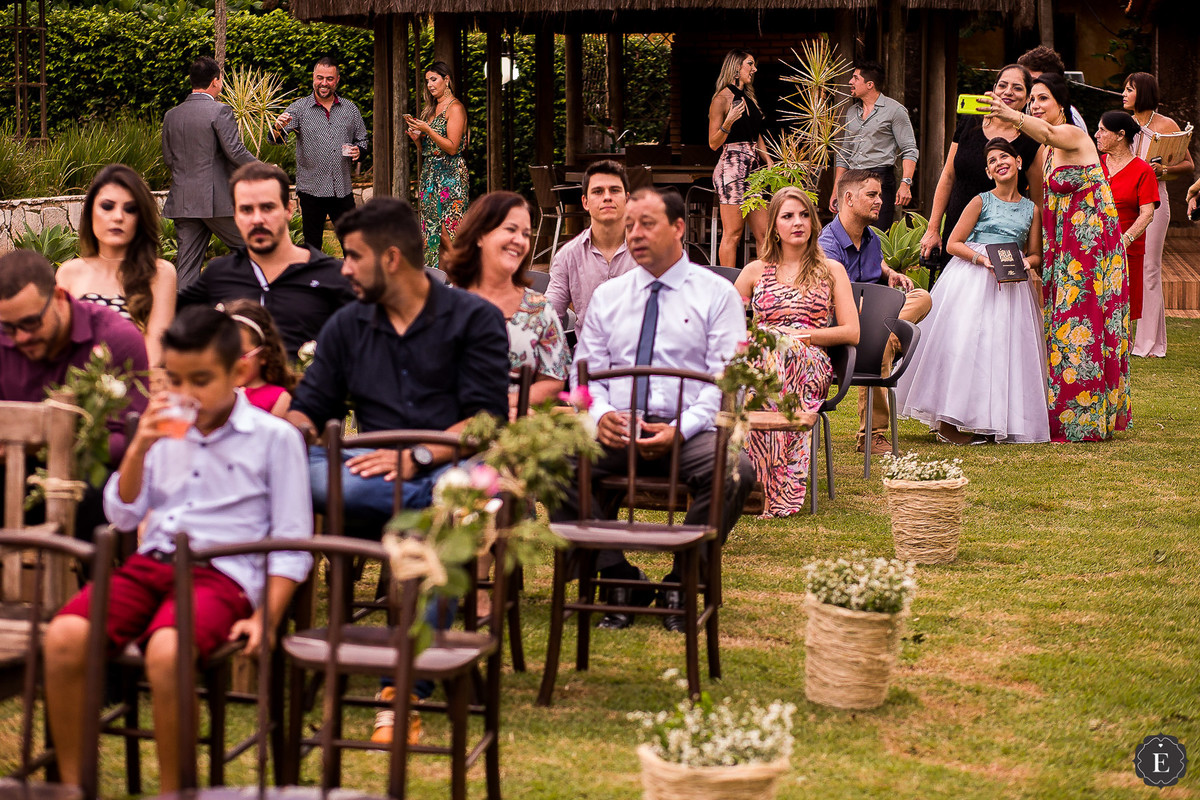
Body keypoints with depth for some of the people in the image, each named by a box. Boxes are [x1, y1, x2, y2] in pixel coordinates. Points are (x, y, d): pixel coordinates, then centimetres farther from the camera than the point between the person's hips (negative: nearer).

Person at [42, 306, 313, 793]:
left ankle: (172, 793, -20)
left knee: (166, 649, -37)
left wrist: (265, 618, -9)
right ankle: (71, 786, -11)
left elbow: (291, 545, 2)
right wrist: (138, 449, 2)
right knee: (64, 634, -24)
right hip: (150, 563, 5)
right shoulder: (164, 431, 17)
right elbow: (123, 517, 17)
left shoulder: (274, 438, 3)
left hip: (221, 574, -5)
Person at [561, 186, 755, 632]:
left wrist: (680, 429, -18)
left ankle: (681, 585, -14)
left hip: (689, 430, -2)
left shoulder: (717, 294, 6)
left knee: (735, 472, -35)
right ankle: (617, 579, -13)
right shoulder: (608, 296, 18)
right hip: (616, 428, 3)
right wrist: (599, 415, -9)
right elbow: (587, 369, 14)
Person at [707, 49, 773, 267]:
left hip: (753, 169, 8)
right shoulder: (722, 98, -5)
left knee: (763, 233, 4)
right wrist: (729, 122, -22)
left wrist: (769, 162, 13)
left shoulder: (749, 98, 18)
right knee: (733, 233, -7)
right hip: (732, 167, -8)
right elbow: (713, 143, -6)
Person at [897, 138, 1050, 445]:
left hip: (1012, 286, 4)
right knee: (965, 341, -12)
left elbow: (1035, 255, 14)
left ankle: (995, 421, 5)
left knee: (1004, 347, -1)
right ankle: (954, 422, -8)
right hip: (972, 280, -3)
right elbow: (953, 244, -1)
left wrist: (1026, 263, -9)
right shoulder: (981, 202, 2)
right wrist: (983, 259, -16)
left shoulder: (1031, 209, 11)